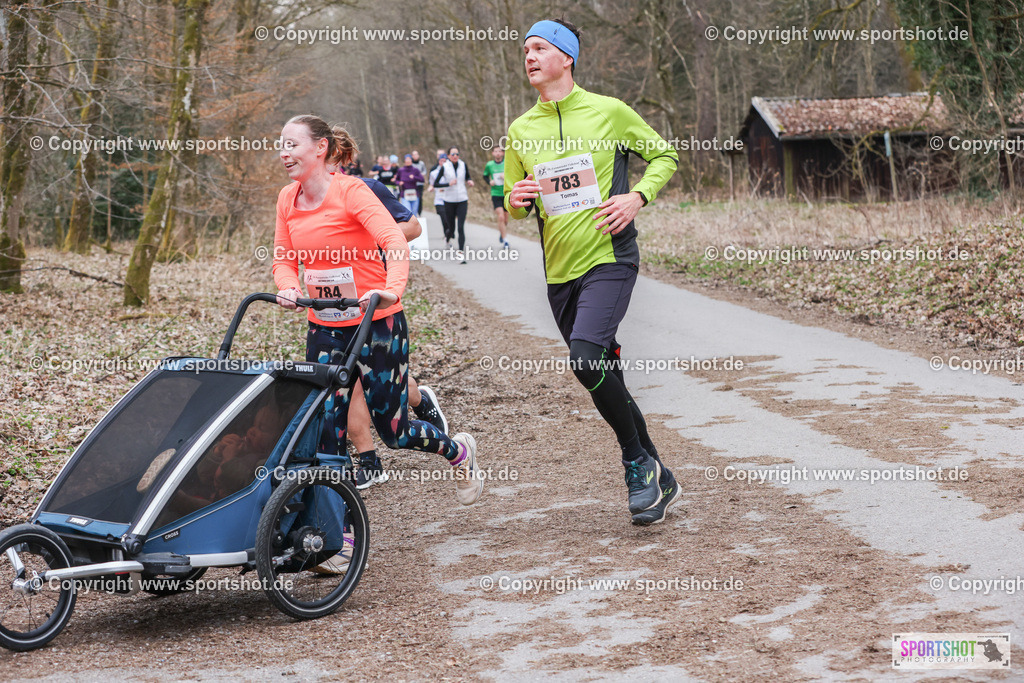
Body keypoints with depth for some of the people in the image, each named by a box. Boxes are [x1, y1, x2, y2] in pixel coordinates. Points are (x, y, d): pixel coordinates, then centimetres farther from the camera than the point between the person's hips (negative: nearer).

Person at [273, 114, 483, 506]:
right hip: (324, 328, 5)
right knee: (324, 429, -1)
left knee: (393, 431, 3)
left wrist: (392, 290, -45)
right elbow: (283, 260, 7)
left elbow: (395, 242, -27)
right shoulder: (288, 199, 2)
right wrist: (289, 288, -16)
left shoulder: (351, 191, -16)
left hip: (377, 325, -5)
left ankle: (459, 452, 34)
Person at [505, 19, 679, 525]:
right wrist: (516, 200, -7)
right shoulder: (520, 131, 9)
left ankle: (639, 464, -8)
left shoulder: (609, 112, -2)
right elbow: (513, 205, 17)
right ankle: (658, 481, 24)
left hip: (609, 260, -5)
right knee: (606, 380, 9)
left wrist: (638, 197, -9)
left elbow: (663, 155, 9)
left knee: (586, 356, -27)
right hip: (559, 273, 5)